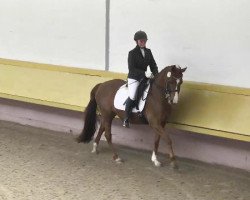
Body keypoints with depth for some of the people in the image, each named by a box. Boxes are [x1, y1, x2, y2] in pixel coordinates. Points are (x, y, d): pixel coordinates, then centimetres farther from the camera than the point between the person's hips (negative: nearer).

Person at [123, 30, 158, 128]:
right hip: (134, 78, -6)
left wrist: (156, 75, -9)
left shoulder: (148, 52, 9)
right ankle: (126, 118, -6)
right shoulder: (132, 53, -7)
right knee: (132, 96, -23)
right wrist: (144, 73, -26)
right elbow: (131, 68, -15)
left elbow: (153, 65, 10)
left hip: (144, 77, 6)